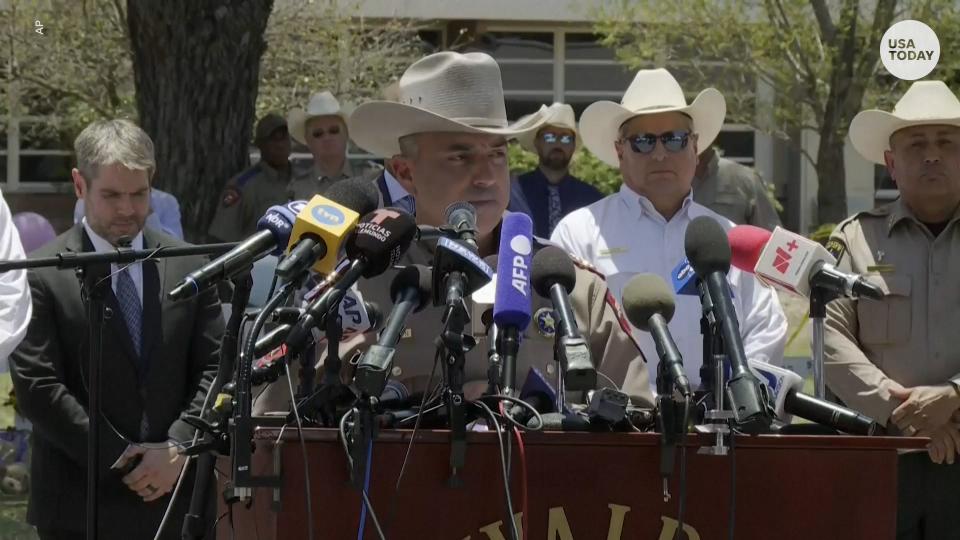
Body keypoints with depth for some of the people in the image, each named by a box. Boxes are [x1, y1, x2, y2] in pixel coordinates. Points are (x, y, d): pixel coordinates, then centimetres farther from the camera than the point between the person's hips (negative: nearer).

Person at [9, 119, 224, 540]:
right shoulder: (42, 276, -5)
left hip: (172, 503, 3)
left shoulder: (189, 267, 7)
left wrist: (178, 448, -8)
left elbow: (214, 369, 6)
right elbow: (37, 387, -10)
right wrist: (118, 459, -12)